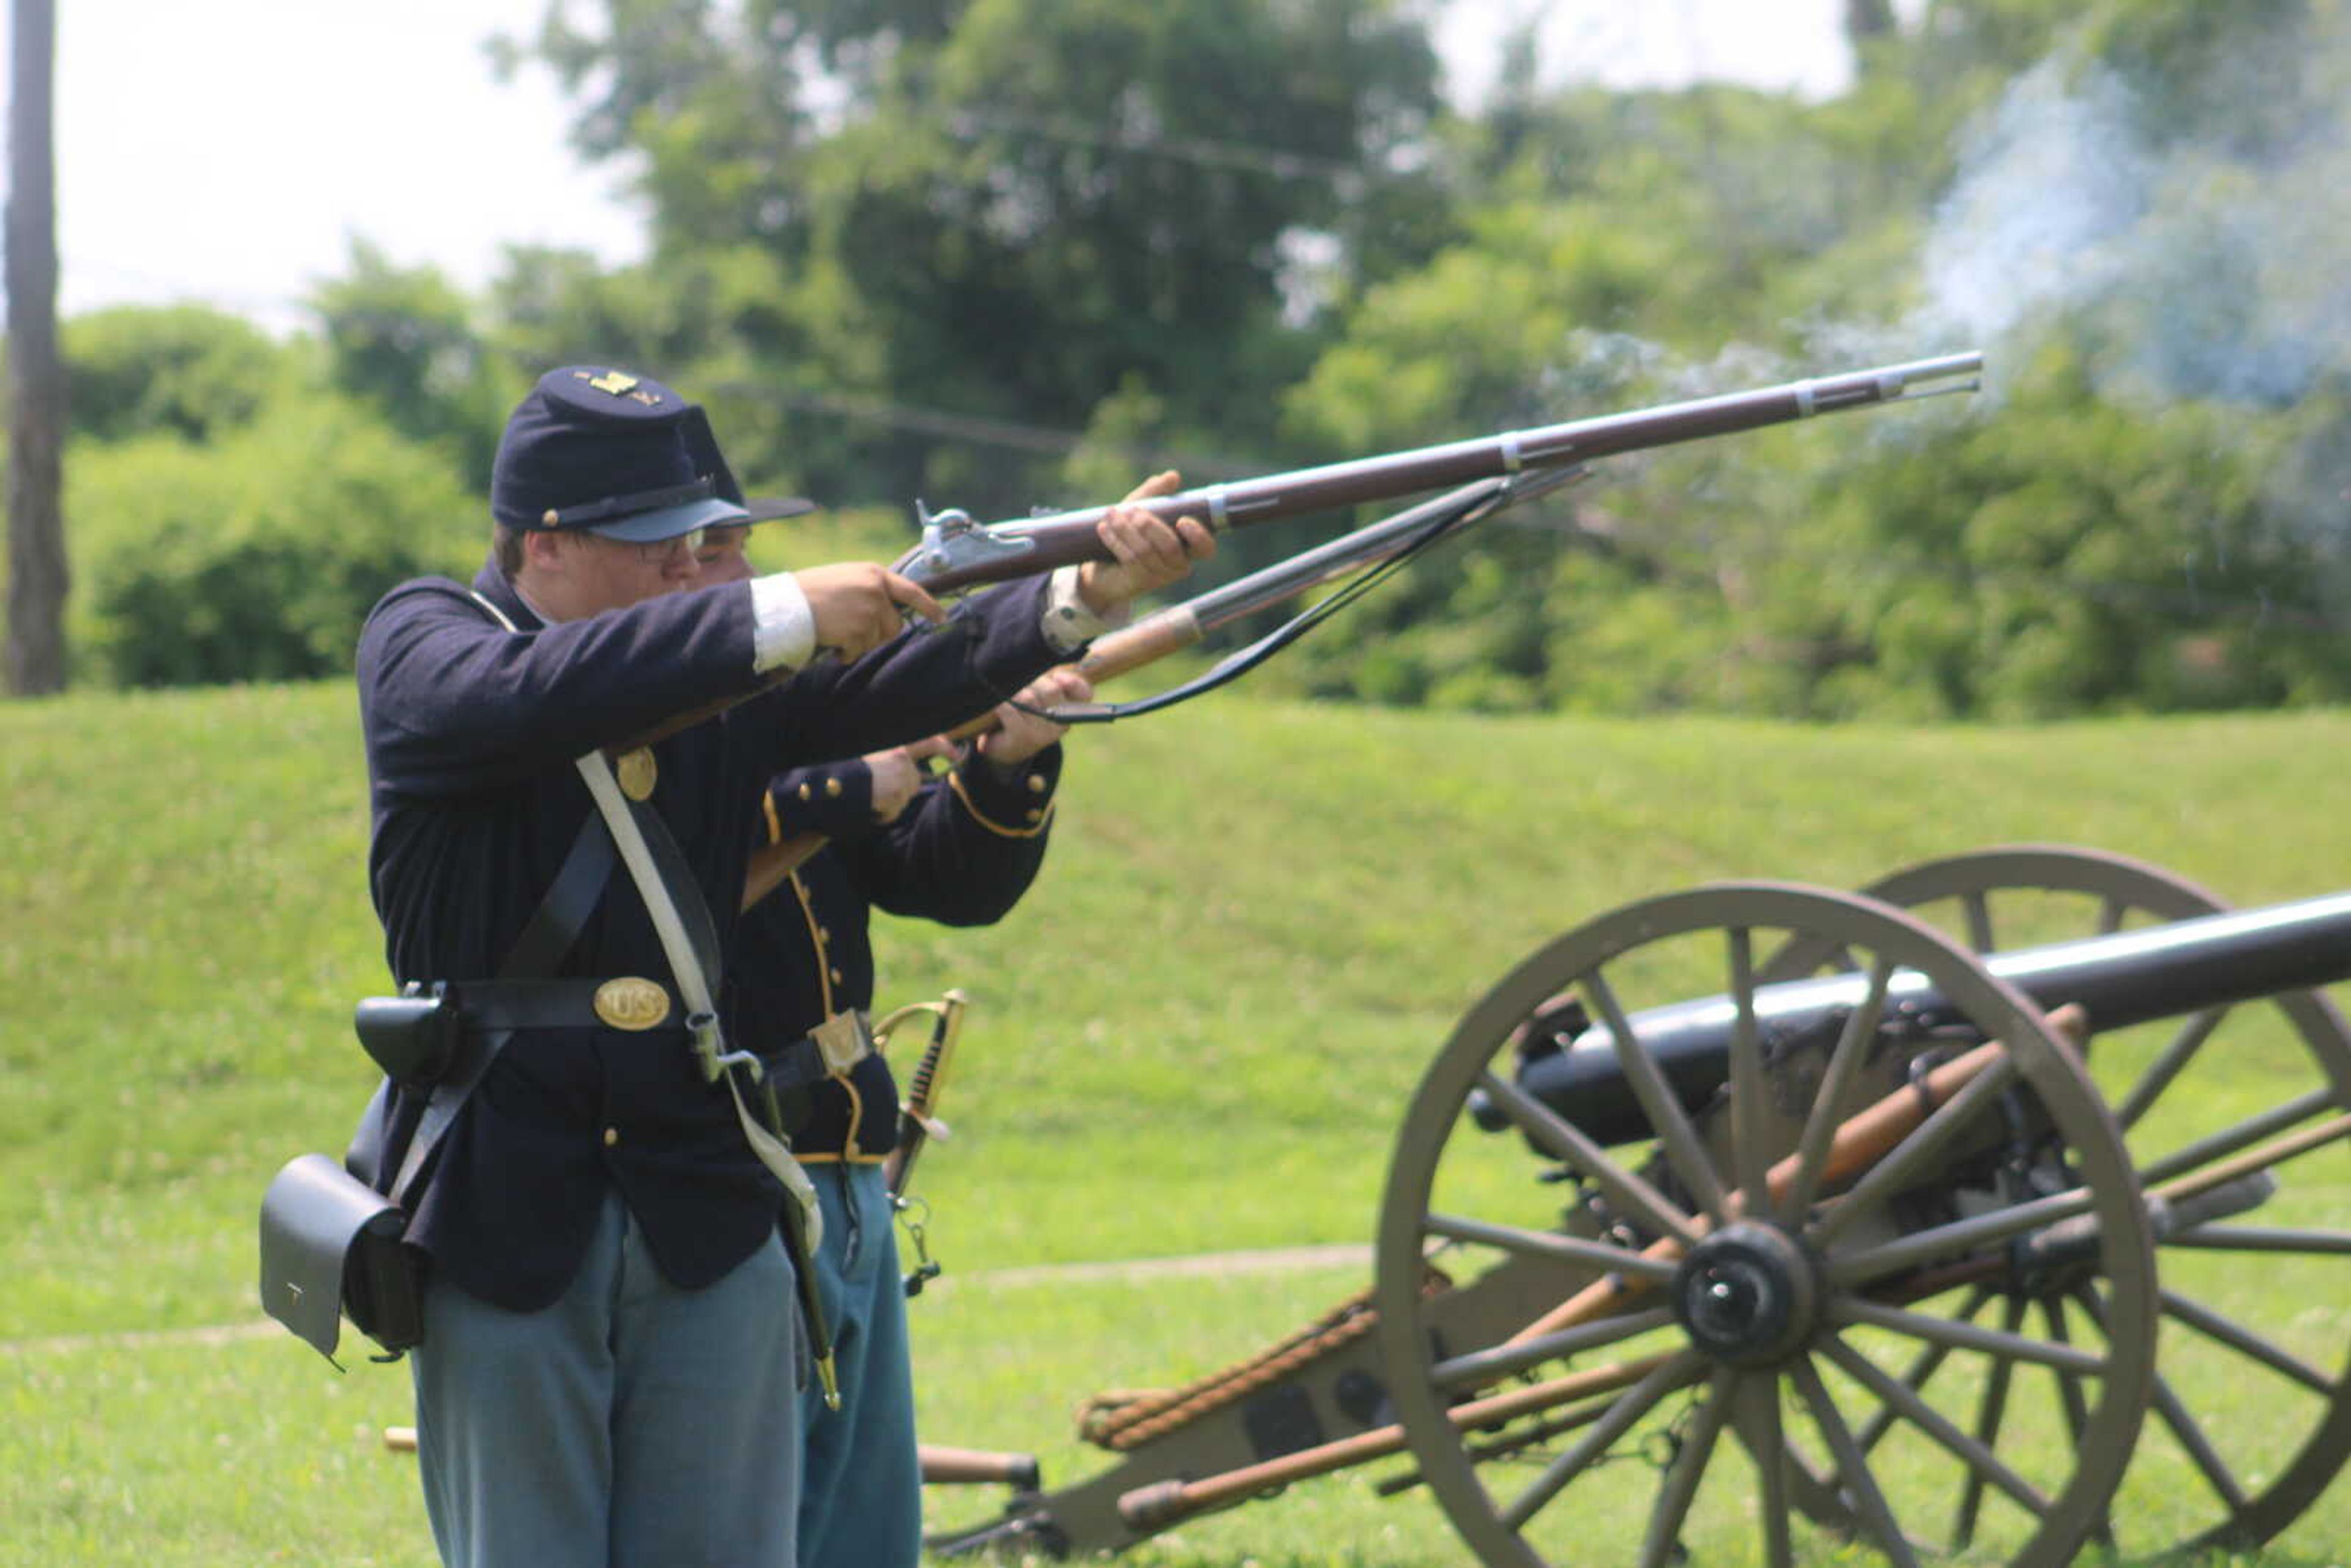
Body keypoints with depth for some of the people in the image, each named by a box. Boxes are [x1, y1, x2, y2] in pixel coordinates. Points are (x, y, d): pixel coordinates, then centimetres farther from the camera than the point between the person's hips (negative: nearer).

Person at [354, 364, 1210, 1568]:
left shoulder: (729, 669, 8)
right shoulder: (420, 645, -2)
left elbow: (909, 677, -8)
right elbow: (531, 699, -25)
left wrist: (1086, 592, -26)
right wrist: (784, 615, -26)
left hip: (710, 1225, 4)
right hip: (505, 1226, -3)